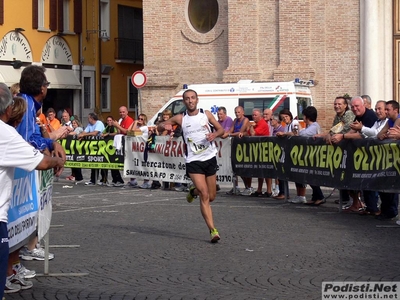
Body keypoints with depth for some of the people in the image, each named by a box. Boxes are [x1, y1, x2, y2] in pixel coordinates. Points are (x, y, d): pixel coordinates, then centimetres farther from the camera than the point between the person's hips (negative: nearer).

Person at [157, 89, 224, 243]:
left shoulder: (206, 114, 2)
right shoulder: (180, 118, -2)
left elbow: (221, 129, 10)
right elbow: (159, 127, 6)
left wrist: (215, 134, -12)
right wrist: (164, 126, -18)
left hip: (210, 158, 3)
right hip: (193, 161, -3)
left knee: (211, 196, 11)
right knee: (205, 195, -14)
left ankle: (194, 191, 44)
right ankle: (213, 230, -10)